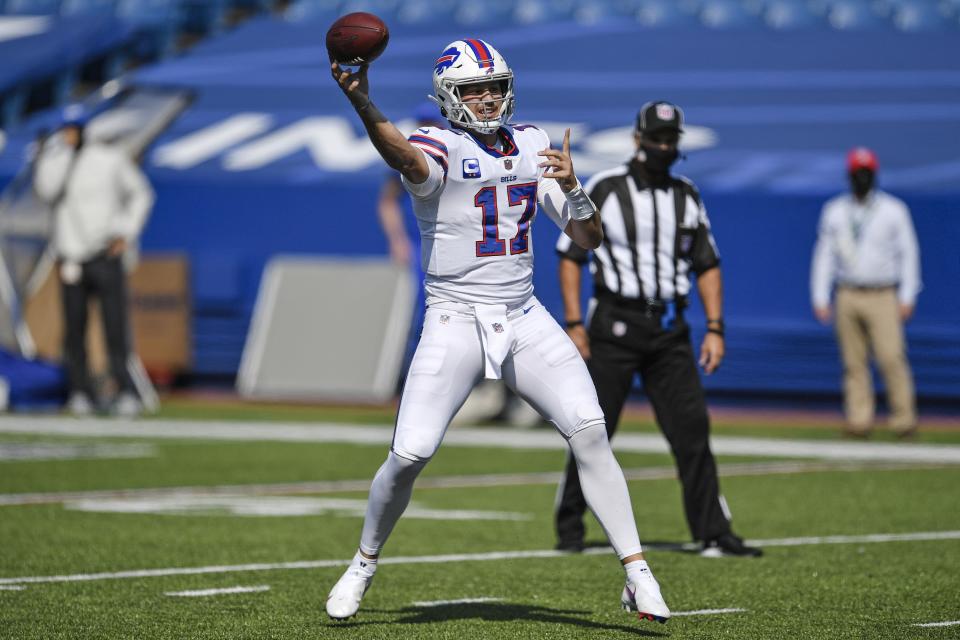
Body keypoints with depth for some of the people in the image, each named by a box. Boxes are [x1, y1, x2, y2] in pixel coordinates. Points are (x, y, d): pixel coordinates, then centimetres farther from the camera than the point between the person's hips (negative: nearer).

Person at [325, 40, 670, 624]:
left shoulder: (531, 144, 9)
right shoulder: (441, 147, -7)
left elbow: (588, 239, 8)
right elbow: (406, 158, -35)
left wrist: (571, 187, -14)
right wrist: (363, 105, -55)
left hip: (524, 320, 4)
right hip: (456, 319, -4)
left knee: (590, 431, -11)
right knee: (410, 455, -10)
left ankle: (637, 575, -6)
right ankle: (364, 566, 16)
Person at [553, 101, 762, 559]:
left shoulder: (687, 196, 11)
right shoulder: (604, 189, -2)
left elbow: (707, 265, 13)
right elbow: (570, 256, -1)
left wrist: (714, 328, 3)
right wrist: (574, 324, -9)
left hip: (669, 331, 3)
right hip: (615, 325, -3)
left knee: (692, 430, -3)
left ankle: (713, 534, -2)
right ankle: (569, 527, 13)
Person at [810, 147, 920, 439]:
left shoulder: (894, 210, 4)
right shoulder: (834, 211, 10)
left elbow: (908, 253, 4)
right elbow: (824, 255, 12)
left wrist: (907, 297, -3)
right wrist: (820, 298, 5)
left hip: (883, 297, -3)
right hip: (847, 298, 3)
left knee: (892, 357, -13)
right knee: (854, 362, 2)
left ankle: (903, 418, -6)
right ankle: (859, 421, 5)